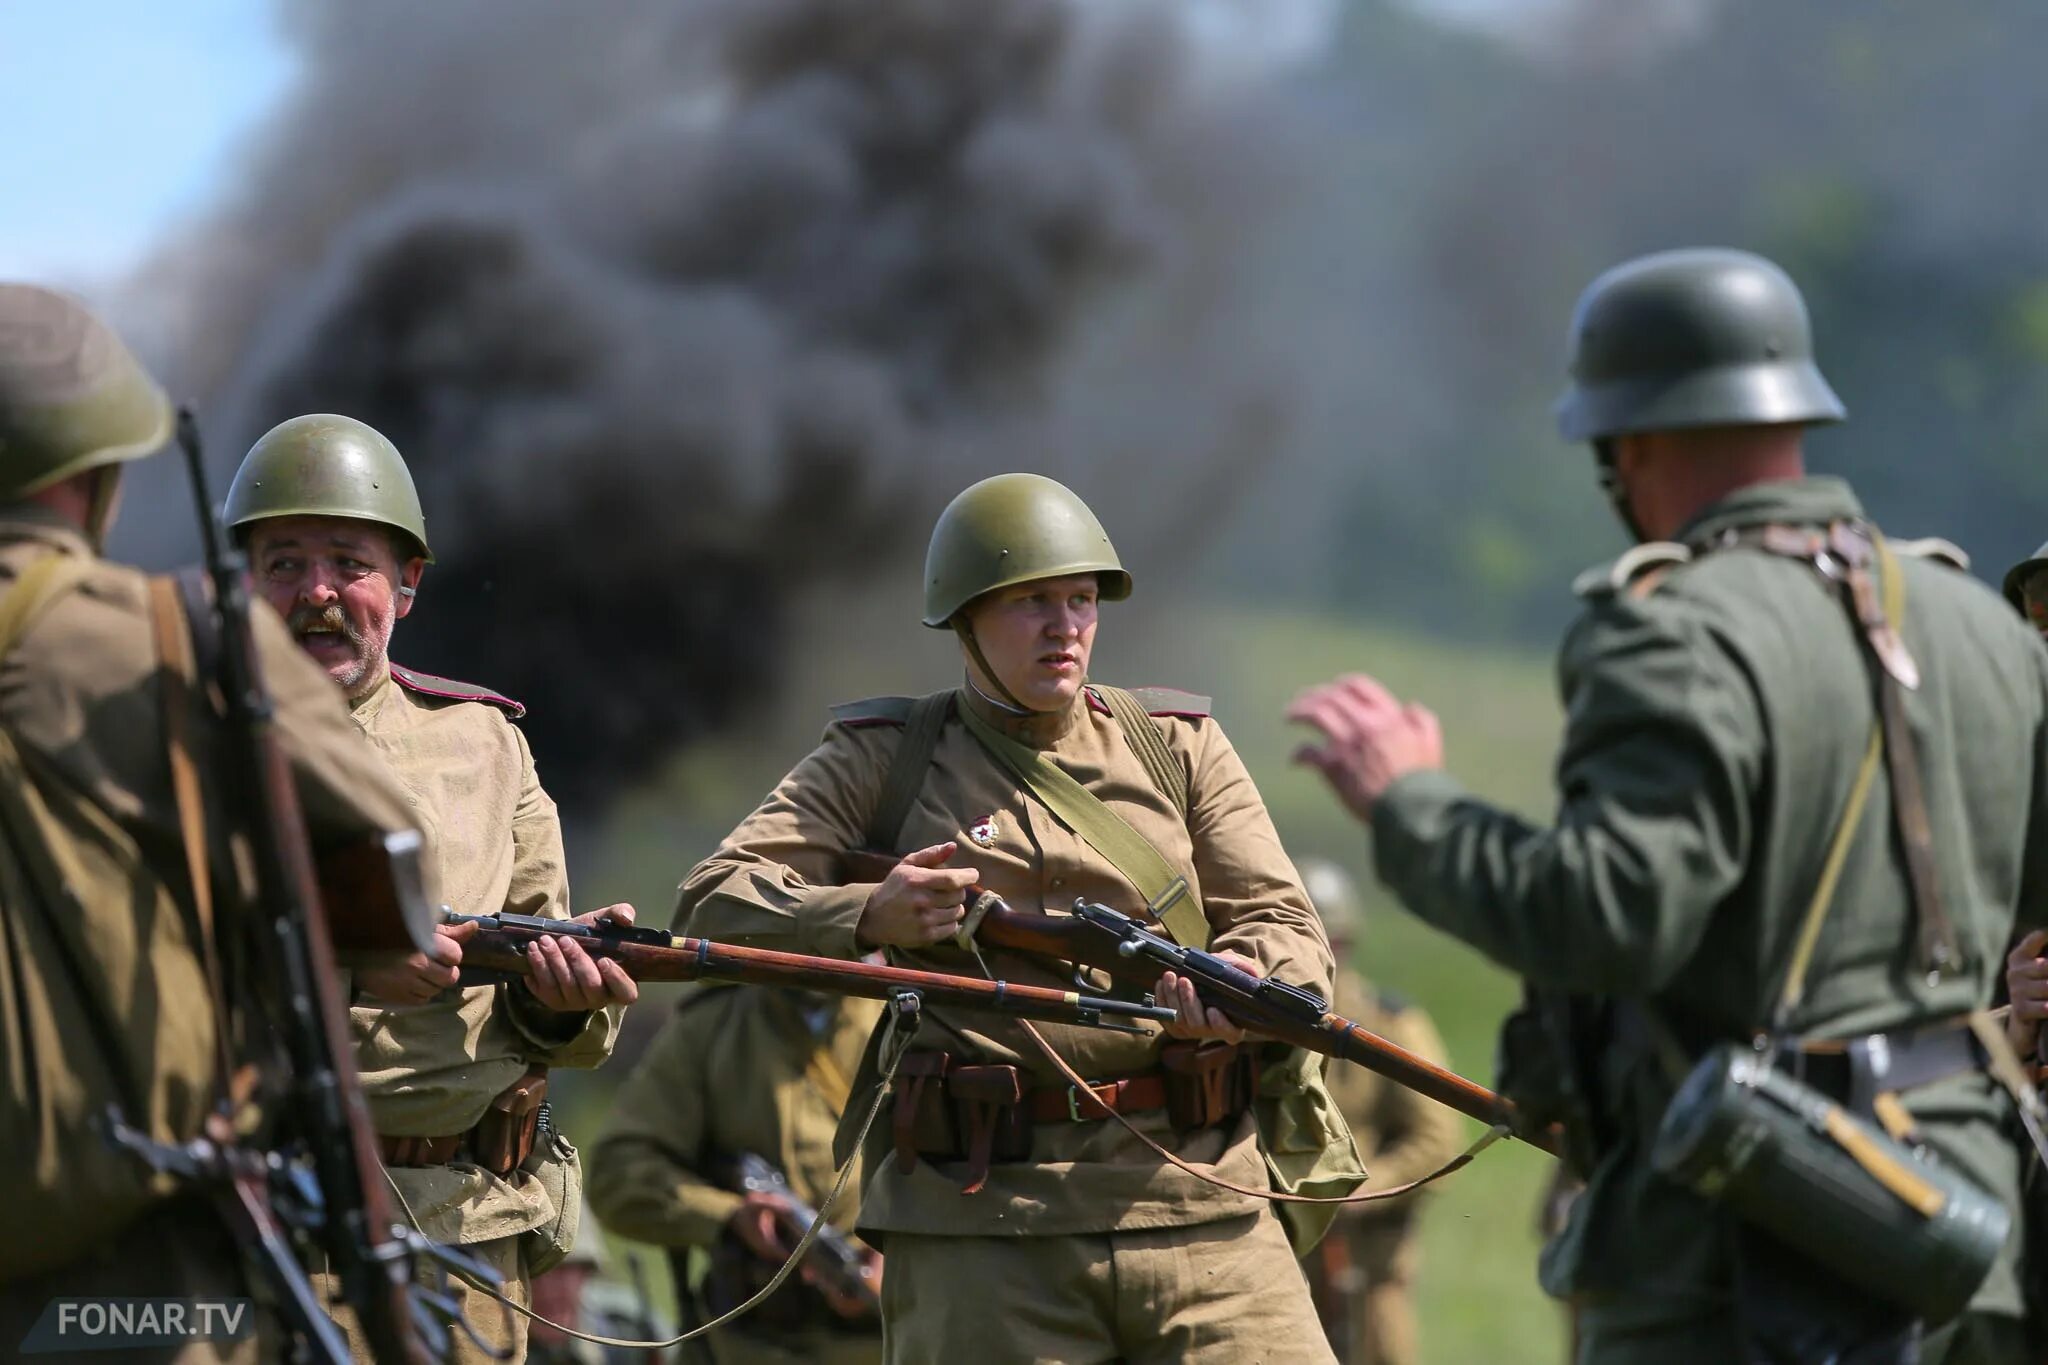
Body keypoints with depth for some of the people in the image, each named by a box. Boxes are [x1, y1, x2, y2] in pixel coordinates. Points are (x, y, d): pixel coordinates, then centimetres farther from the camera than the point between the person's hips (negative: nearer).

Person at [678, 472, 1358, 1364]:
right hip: (978, 1217, -2)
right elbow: (715, 900, 3)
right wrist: (866, 917, -16)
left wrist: (1244, 983, -15)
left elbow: (1289, 927, 10)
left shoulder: (1177, 747, 16)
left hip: (1197, 1200, 2)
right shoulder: (885, 762, 11)